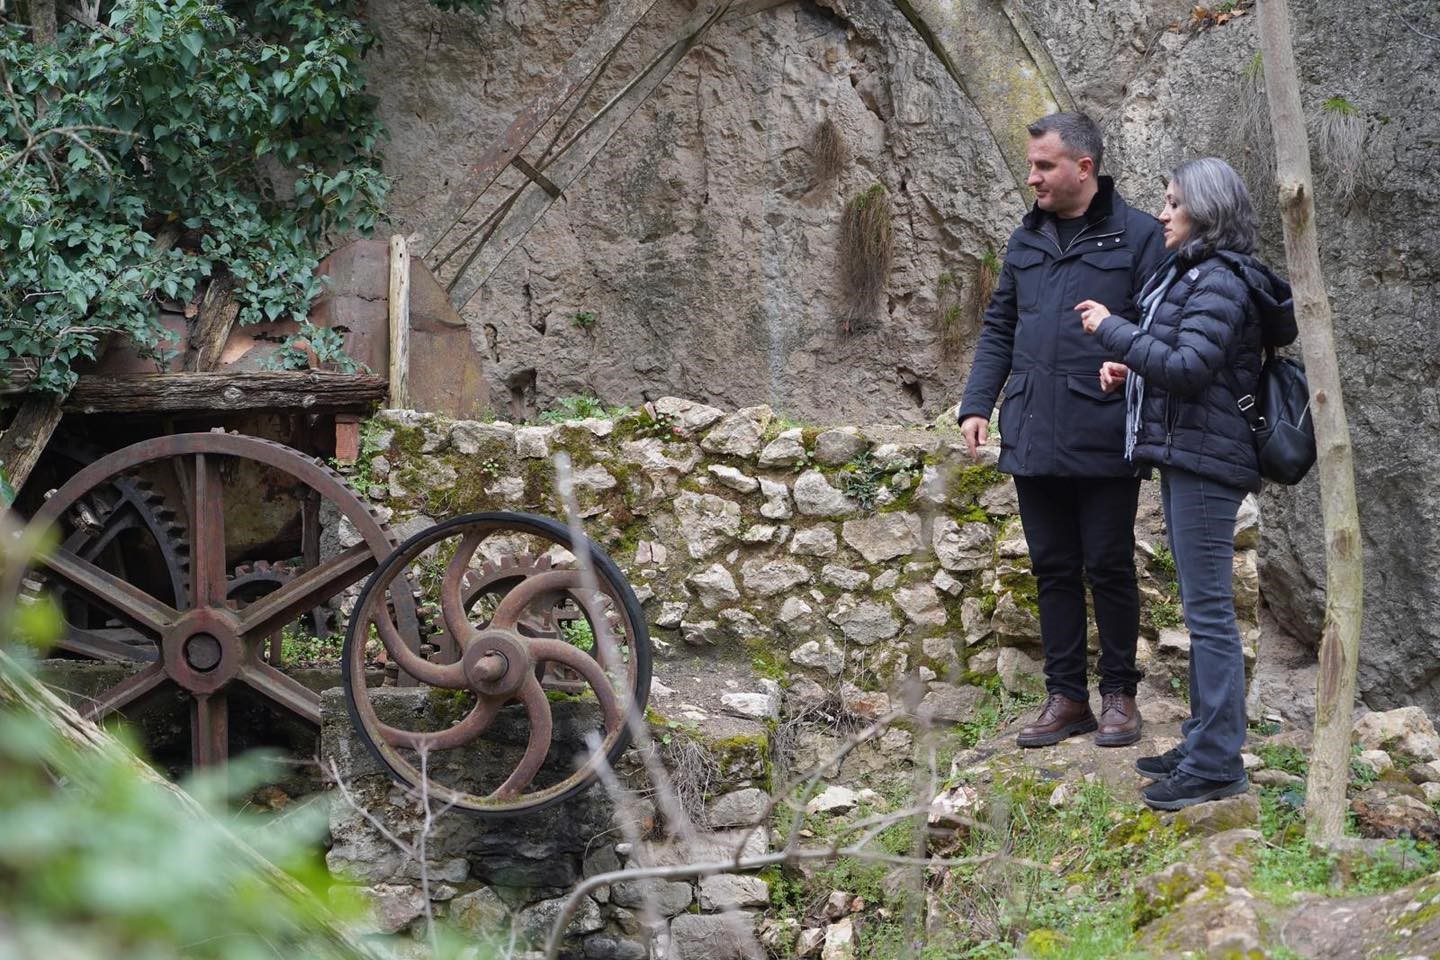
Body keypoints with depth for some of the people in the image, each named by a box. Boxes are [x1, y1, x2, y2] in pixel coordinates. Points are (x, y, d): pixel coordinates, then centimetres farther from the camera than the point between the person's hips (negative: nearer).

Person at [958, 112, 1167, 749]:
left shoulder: (1137, 237, -5)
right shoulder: (1027, 239, 12)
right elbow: (999, 329, 16)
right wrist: (977, 403, 6)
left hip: (1104, 441, -5)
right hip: (1033, 438, 5)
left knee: (1109, 568, 5)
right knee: (1053, 569, 10)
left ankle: (1118, 693, 18)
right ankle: (1066, 696, 19)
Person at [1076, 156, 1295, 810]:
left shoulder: (1220, 282, -15)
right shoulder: (1185, 273, 16)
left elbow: (1189, 367, -23)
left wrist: (1112, 330, -15)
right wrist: (1128, 366, 6)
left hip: (1205, 461, -10)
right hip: (1182, 459, 10)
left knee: (1208, 610, -7)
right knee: (1201, 608, 15)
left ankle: (1217, 764, -4)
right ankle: (1205, 742, 23)